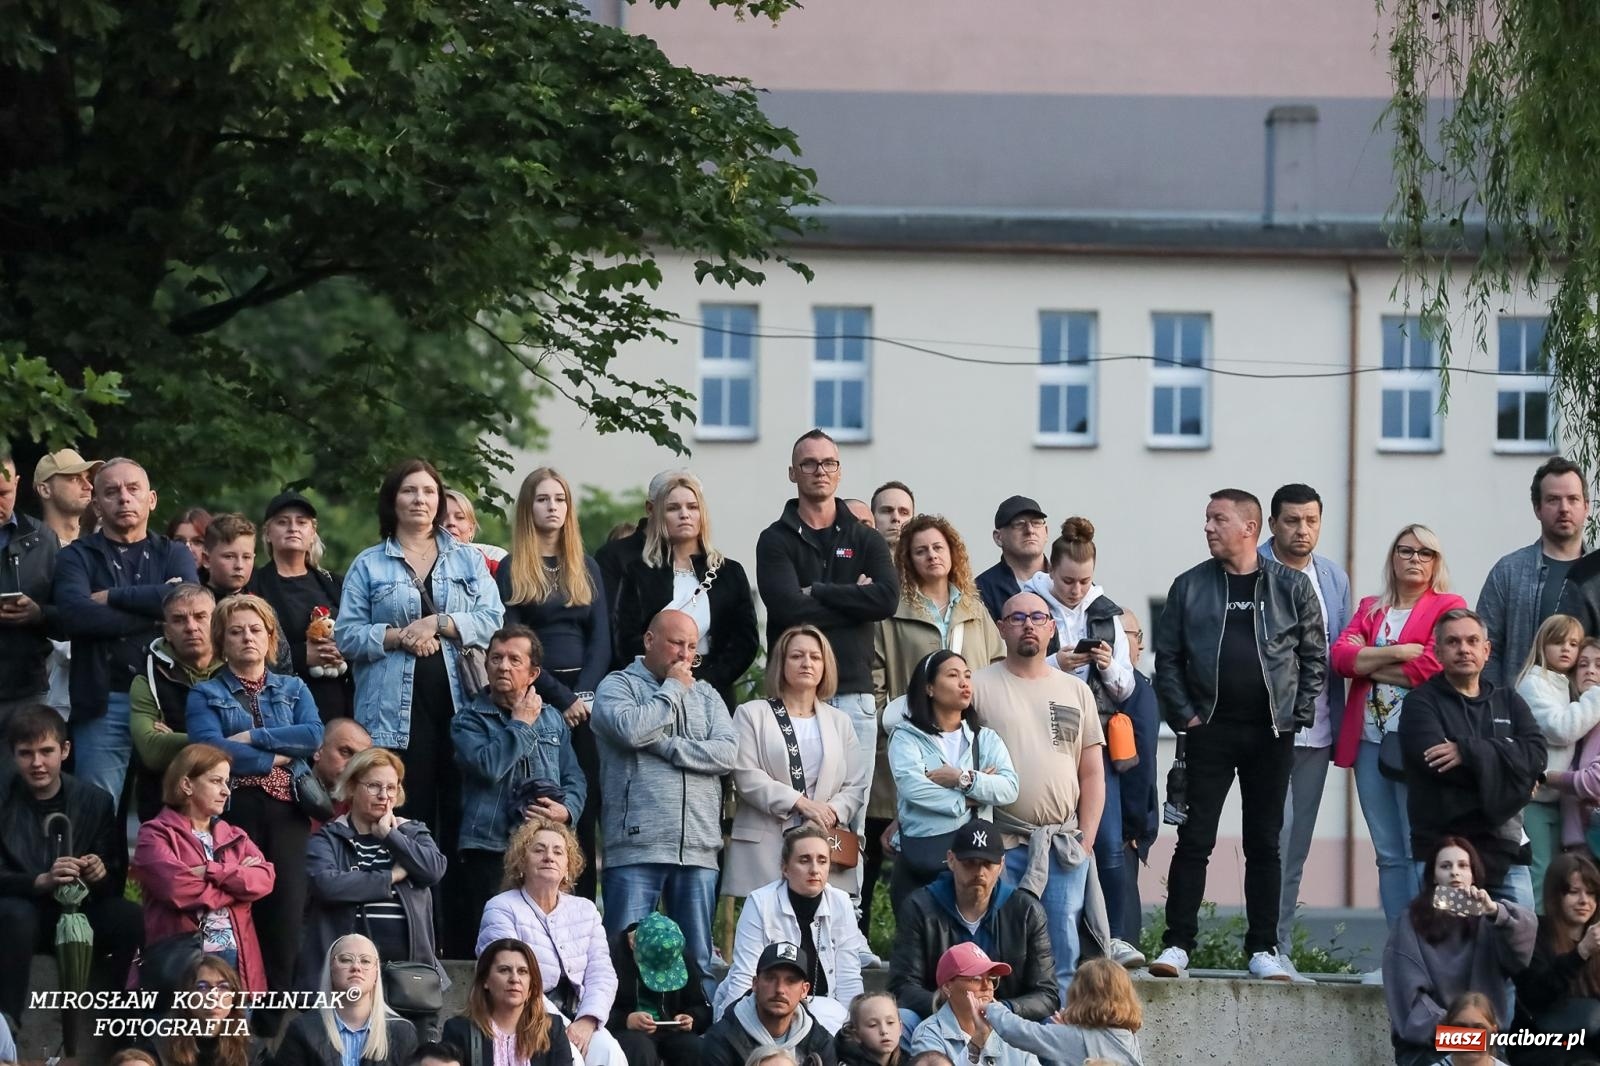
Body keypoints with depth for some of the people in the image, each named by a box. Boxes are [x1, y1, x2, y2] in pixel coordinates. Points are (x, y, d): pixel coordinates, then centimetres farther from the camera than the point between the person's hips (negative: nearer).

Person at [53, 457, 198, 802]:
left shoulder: (173, 555, 14)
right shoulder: (77, 557, 7)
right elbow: (76, 615, -13)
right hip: (102, 704, -2)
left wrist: (113, 597, -7)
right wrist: (156, 614, -9)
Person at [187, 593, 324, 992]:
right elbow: (210, 748, -6)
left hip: (288, 812, 2)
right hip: (235, 810, -2)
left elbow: (314, 735, 1)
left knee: (287, 911, -9)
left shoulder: (294, 689, 20)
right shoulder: (206, 694, 13)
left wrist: (251, 739, -6)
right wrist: (276, 757, -5)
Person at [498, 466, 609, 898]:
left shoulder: (586, 569, 16)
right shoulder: (512, 571, 5)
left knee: (584, 807, -2)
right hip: (535, 699, -3)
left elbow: (601, 641, 10)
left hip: (585, 700, 3)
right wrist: (561, 697, -10)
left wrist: (585, 695, -6)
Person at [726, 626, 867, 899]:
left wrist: (831, 815, -8)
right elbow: (746, 776, -3)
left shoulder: (839, 721, 21)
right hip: (766, 847, -3)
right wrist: (800, 802, -12)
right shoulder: (752, 714, 10)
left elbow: (856, 786, 13)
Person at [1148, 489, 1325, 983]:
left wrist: (1298, 714, -1)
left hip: (1271, 733, 0)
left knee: (1265, 844, 6)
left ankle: (1263, 949, 11)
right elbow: (1167, 658, 6)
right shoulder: (1190, 586, 4)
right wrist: (1183, 715, -4)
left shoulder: (1291, 586, 3)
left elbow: (1315, 655, 6)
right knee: (1195, 840, -3)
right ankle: (1177, 945, -1)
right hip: (1210, 731, 0)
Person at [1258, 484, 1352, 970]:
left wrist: (1341, 725, 10)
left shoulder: (1334, 578, 13)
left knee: (1297, 844, 9)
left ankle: (1277, 946, 15)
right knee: (1278, 825, -16)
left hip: (1316, 729, 6)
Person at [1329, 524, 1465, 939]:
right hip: (1369, 742, 5)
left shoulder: (1448, 606, 3)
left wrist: (1368, 664, -1)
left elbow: (1432, 668, -11)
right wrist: (1397, 652, -9)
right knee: (1388, 854, 6)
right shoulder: (1370, 609, 19)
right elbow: (1340, 655, 3)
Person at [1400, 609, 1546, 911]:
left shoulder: (1508, 702, 16)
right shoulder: (1423, 703, 3)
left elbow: (1536, 754, -2)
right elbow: (1435, 761, -15)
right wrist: (1508, 773, -9)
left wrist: (1469, 751, -15)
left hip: (1506, 849, 4)